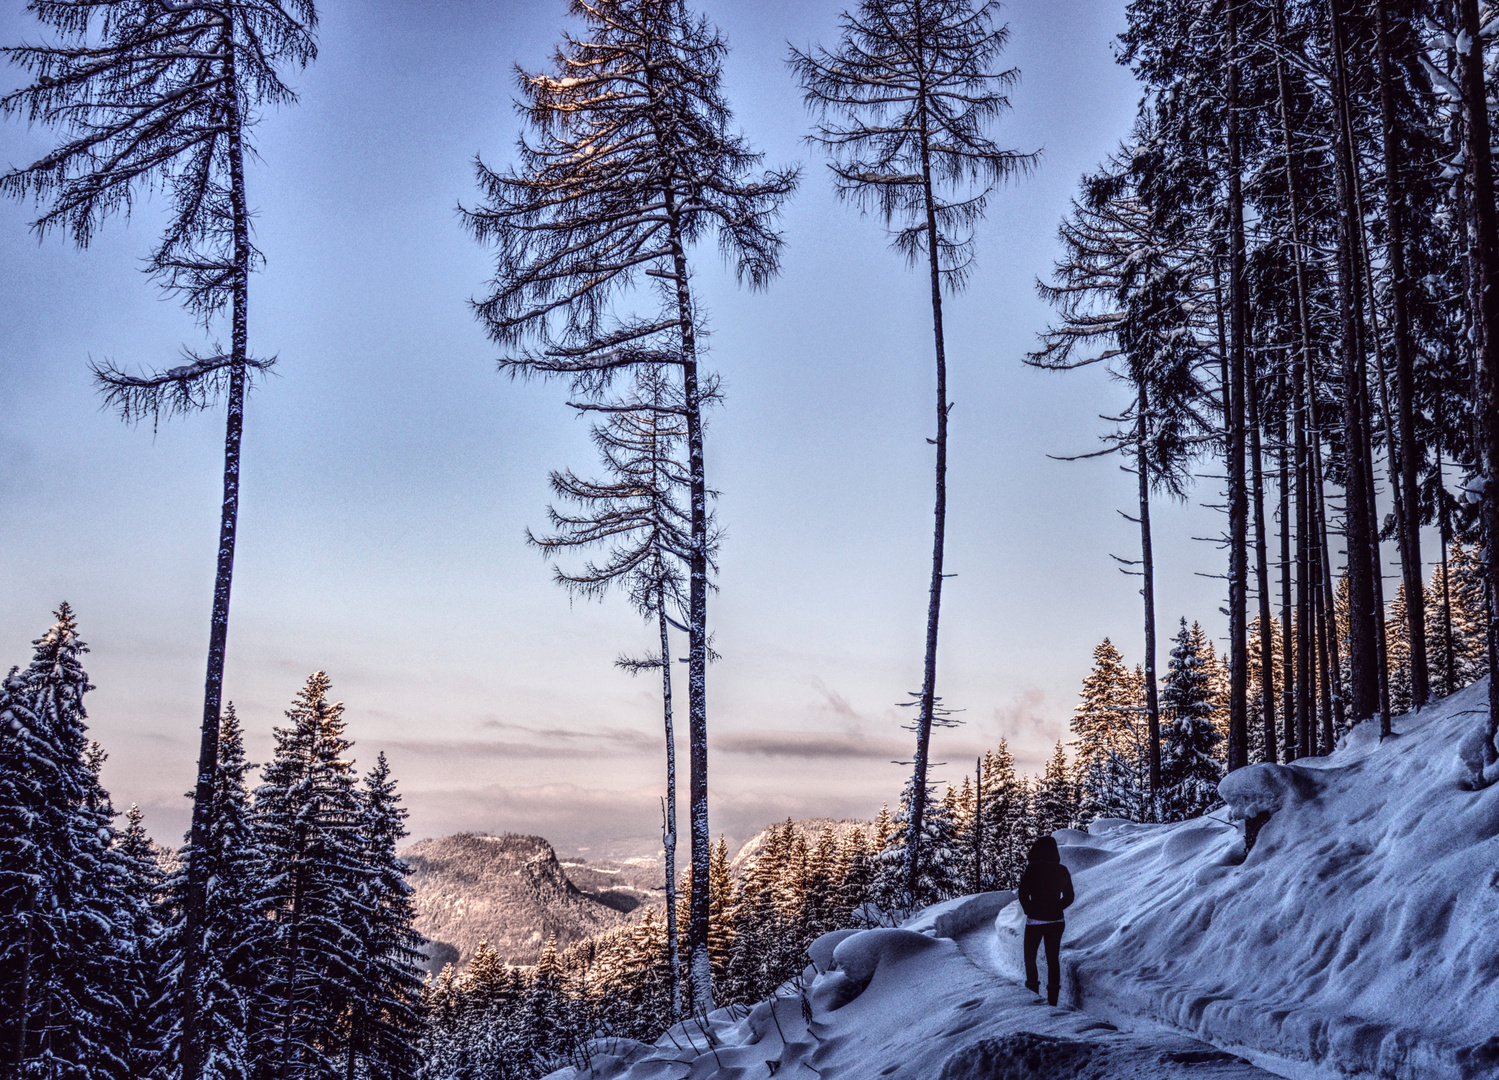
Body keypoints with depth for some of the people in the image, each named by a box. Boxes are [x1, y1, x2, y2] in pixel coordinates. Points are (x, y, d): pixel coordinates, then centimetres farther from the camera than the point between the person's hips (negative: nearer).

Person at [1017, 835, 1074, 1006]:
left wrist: (1028, 910, -2)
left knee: (1030, 957, 13)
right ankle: (1053, 998, 11)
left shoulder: (1032, 869, -12)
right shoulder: (1062, 871, -1)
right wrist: (1056, 908, 11)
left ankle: (1033, 989, 2)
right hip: (1056, 921, 3)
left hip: (1035, 921, -3)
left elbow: (1023, 893, -17)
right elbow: (1069, 897, 5)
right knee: (1053, 959, 11)